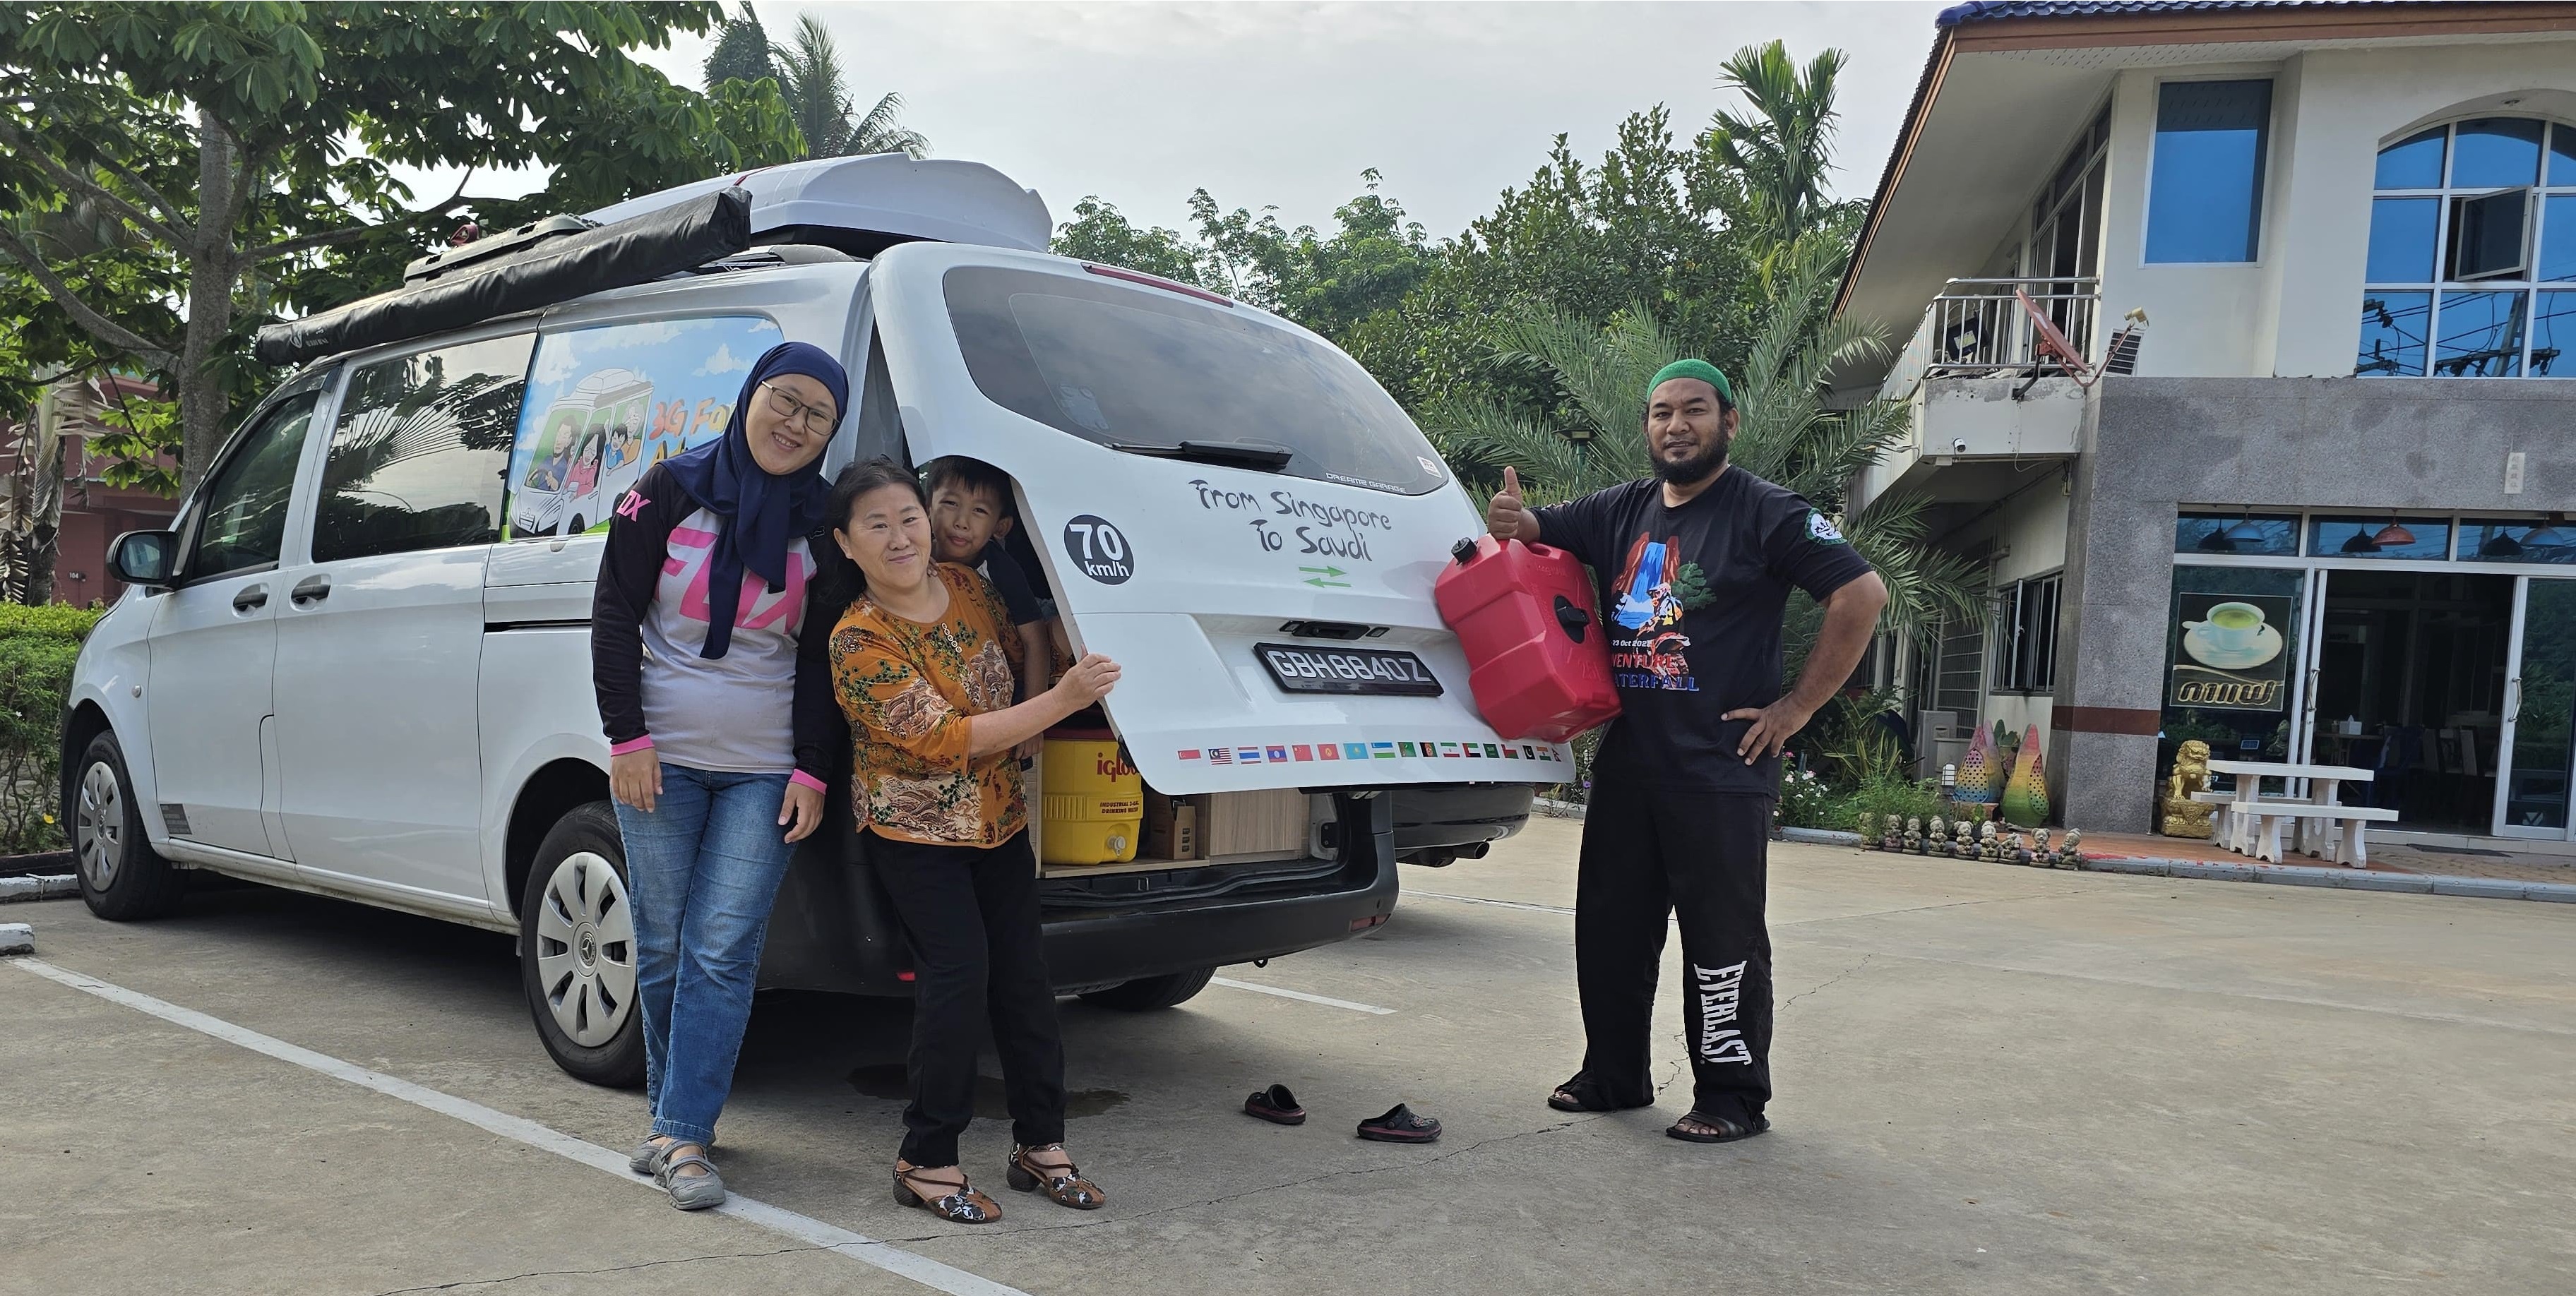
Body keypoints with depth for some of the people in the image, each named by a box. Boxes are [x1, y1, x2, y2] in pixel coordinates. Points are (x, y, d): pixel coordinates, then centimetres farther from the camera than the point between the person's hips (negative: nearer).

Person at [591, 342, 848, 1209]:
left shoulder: (822, 523, 3)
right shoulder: (672, 491, 0)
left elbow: (824, 663, 4)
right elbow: (615, 616, 0)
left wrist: (813, 772, -3)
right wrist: (628, 738, -7)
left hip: (767, 773, 0)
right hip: (661, 761, 0)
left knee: (723, 949, -6)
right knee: (664, 946, 5)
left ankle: (682, 1137, -1)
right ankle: (673, 1115, 21)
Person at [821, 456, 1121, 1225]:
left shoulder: (968, 587, -2)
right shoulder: (858, 642, -20)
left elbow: (1018, 662, 17)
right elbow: (944, 740, -26)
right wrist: (1062, 701, -31)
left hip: (1000, 819, 6)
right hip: (914, 831, -5)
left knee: (1025, 976, 4)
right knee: (957, 978, -14)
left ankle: (1040, 1146, 16)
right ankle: (928, 1163, 1)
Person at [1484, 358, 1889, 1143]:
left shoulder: (1764, 514, -5)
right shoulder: (1619, 513, 13)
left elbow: (1862, 595, -10)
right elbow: (1536, 533, 20)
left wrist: (1795, 708, -11)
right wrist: (1512, 520, -7)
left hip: (1722, 775, -6)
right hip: (1626, 768, 6)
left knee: (1723, 938, -1)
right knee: (1609, 929, 13)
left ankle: (1734, 1098, 12)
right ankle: (1612, 1076, 28)